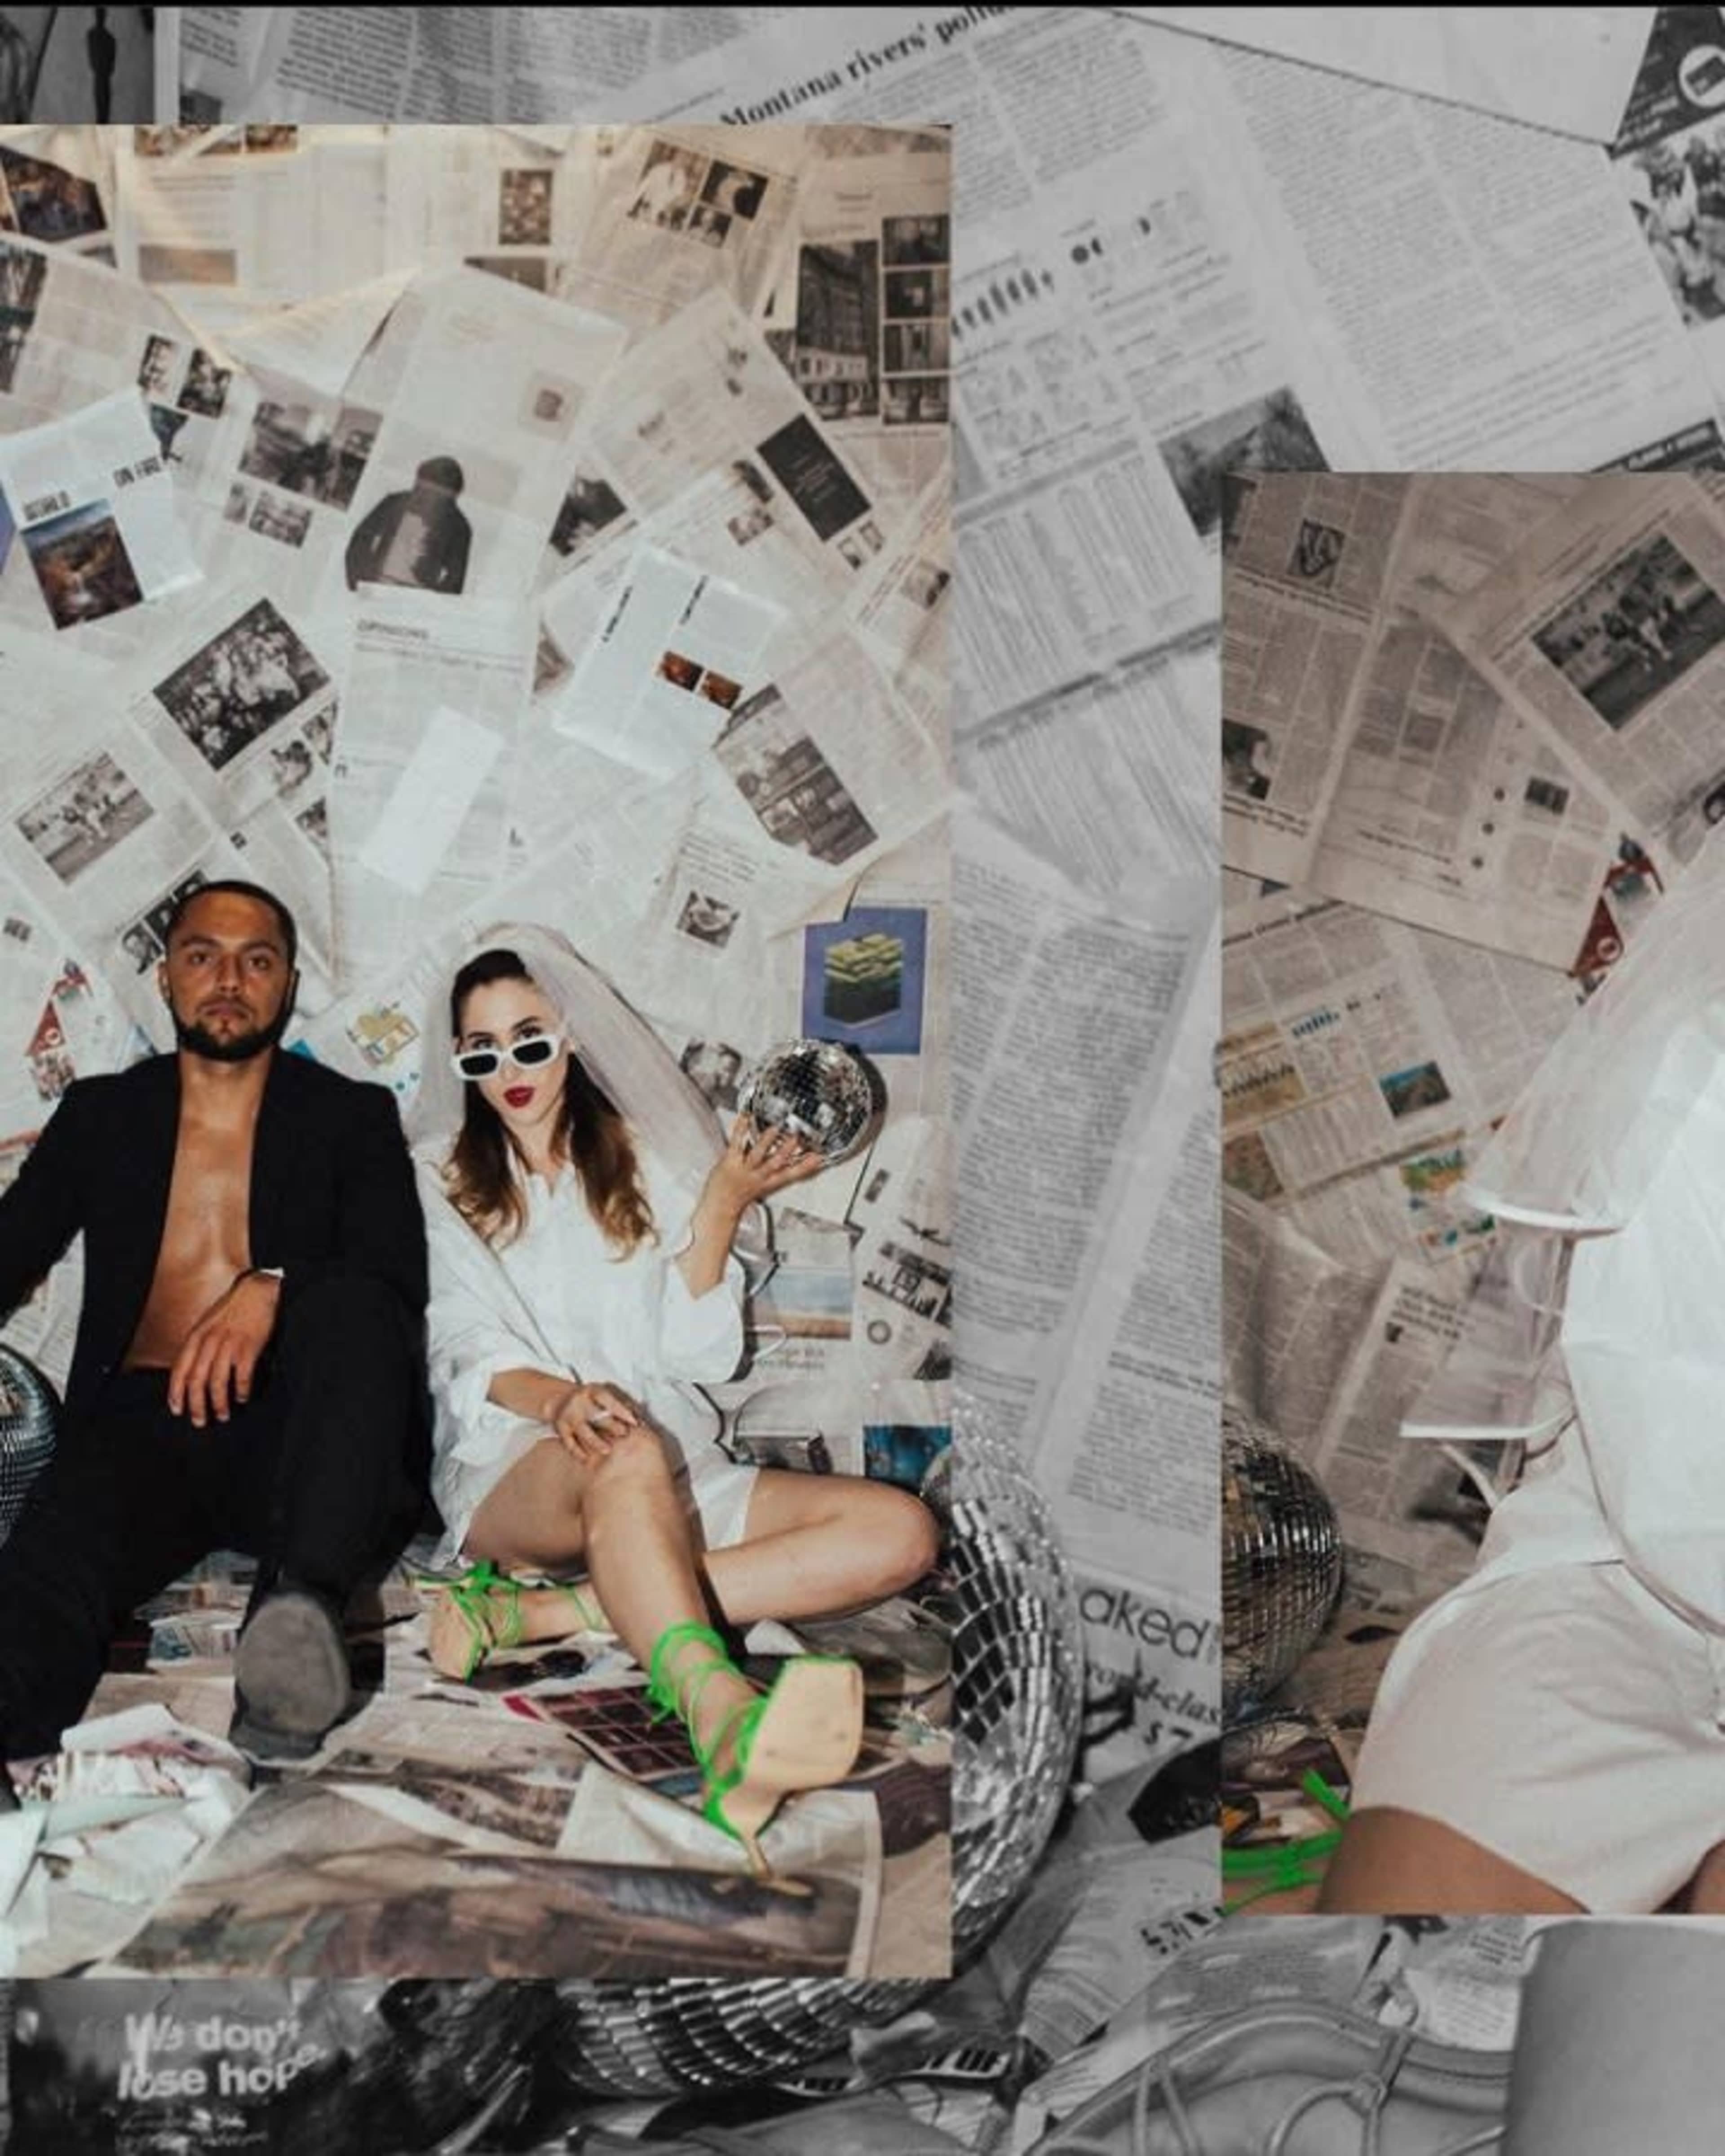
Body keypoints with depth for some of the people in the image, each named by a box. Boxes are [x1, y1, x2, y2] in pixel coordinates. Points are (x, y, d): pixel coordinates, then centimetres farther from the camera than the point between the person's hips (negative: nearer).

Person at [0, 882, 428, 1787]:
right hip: (142, 1422, 1)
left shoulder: (352, 1116, 16)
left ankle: (301, 1606, -54)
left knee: (352, 1305, -35)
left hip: (288, 1429, -1)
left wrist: (271, 1291, -20)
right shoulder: (102, 1114, 23)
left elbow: (398, 1276, 1)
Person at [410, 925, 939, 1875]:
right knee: (630, 1456, -39)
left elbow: (698, 1354, 7)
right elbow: (468, 1359, -2)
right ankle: (727, 1726, -67)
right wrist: (559, 1398, -24)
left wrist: (722, 1209, -7)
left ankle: (545, 1610, -34)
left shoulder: (649, 1164, 16)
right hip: (512, 1470, -3)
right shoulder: (439, 1182, 12)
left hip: (676, 1472, 4)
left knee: (900, 1530, -20)